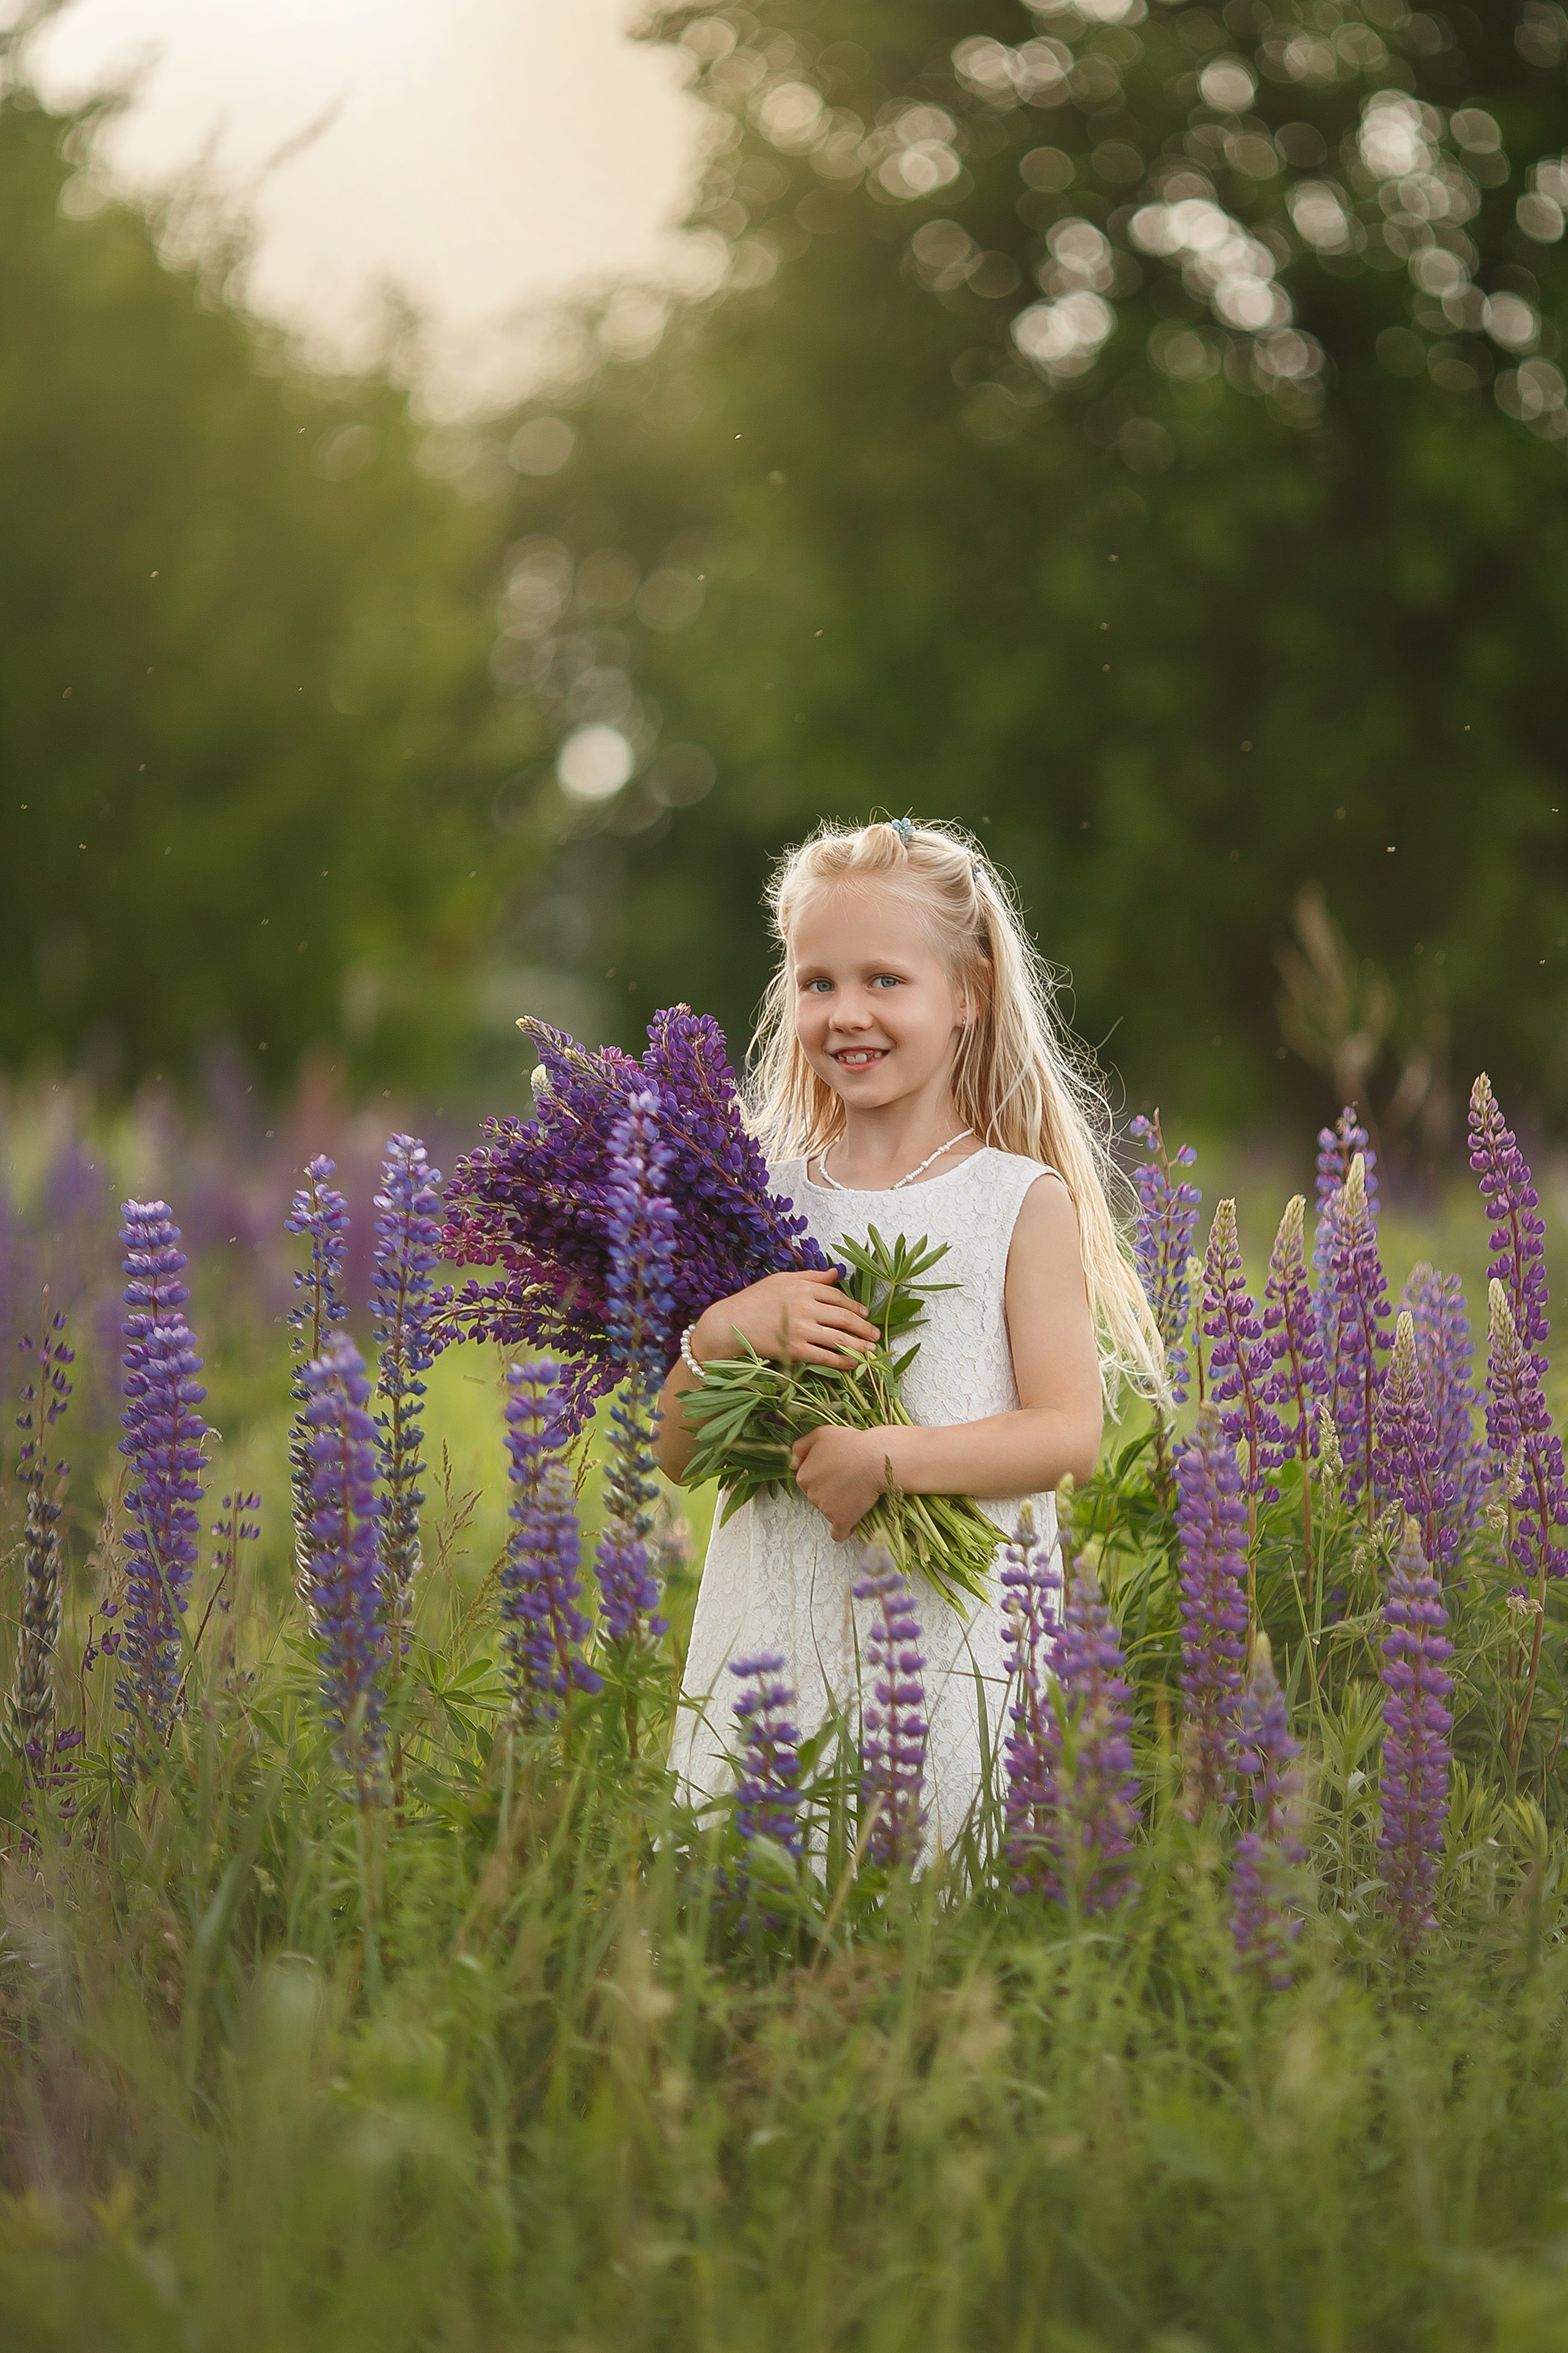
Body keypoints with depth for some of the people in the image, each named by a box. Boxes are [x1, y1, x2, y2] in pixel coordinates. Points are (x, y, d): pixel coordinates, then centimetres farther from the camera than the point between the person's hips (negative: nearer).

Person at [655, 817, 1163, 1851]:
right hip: (774, 1638, 3)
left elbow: (1069, 1434, -8)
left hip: (951, 1638, -3)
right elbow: (676, 1452, 8)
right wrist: (724, 1329, -11)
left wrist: (887, 1458, -20)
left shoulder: (1023, 1204, -1)